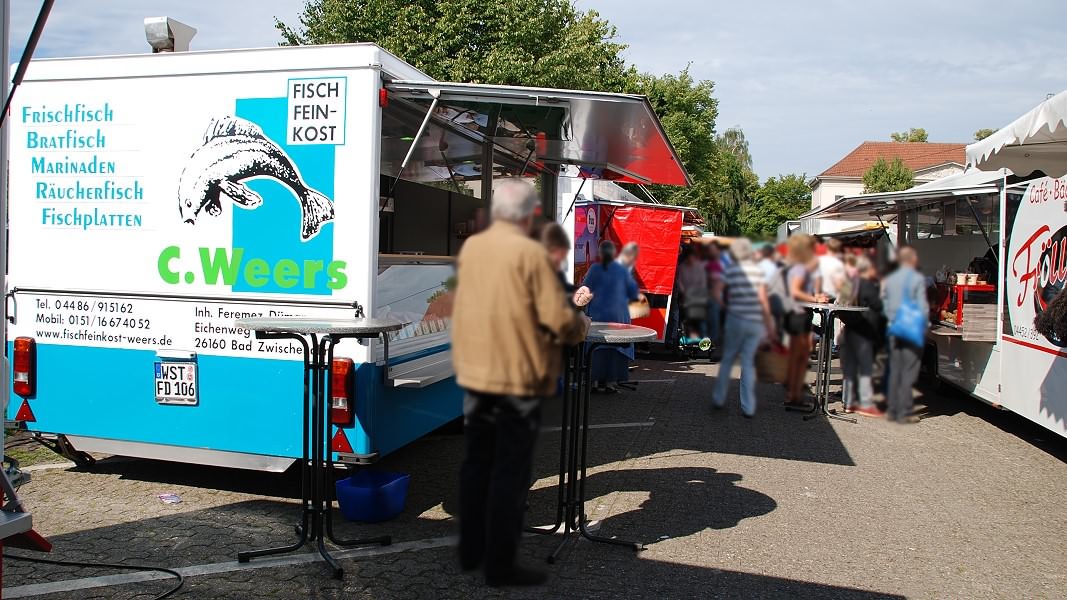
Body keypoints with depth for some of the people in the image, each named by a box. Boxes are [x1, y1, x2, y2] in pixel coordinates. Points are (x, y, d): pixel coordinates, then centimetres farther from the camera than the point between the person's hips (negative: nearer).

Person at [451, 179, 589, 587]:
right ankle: (500, 565, 10)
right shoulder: (530, 252, -14)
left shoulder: (470, 247, 5)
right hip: (516, 375, -6)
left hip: (473, 371, 6)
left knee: (476, 463, 17)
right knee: (510, 472, 3)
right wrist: (580, 327, 4)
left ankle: (470, 551, 28)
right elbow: (558, 319, -18)